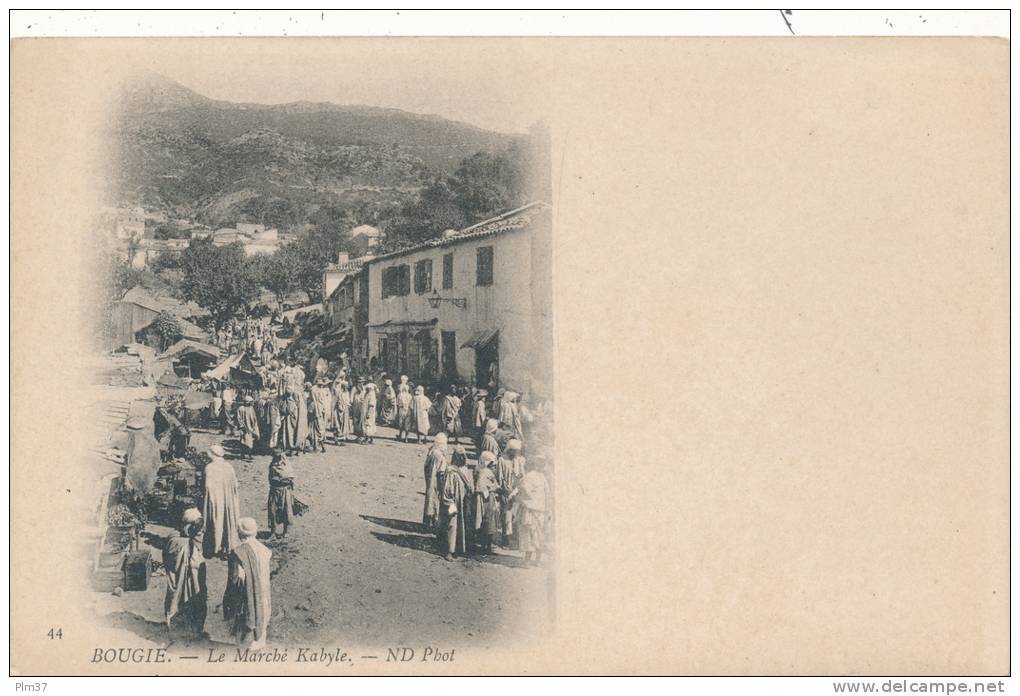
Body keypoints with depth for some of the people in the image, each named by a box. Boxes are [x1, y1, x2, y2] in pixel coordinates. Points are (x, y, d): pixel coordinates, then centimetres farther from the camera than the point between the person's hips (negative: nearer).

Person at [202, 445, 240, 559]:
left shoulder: (210, 467, -15)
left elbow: (208, 485, -20)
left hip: (215, 499, -4)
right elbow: (235, 484, 1)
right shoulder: (229, 466, -2)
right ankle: (227, 548, 17)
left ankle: (213, 549, 13)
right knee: (227, 522, 12)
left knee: (215, 523, 6)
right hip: (228, 500, 4)